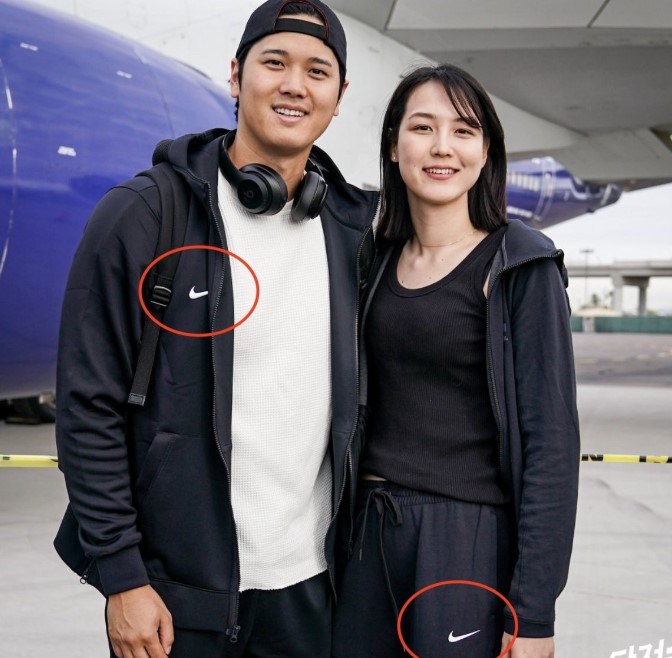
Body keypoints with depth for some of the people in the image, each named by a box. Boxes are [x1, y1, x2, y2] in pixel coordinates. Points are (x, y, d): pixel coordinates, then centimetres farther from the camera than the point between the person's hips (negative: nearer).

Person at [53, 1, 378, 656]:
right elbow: (89, 410, -10)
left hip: (313, 581, 4)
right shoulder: (139, 216, -9)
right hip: (176, 590, -3)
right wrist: (121, 578, -11)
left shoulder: (354, 228, 3)